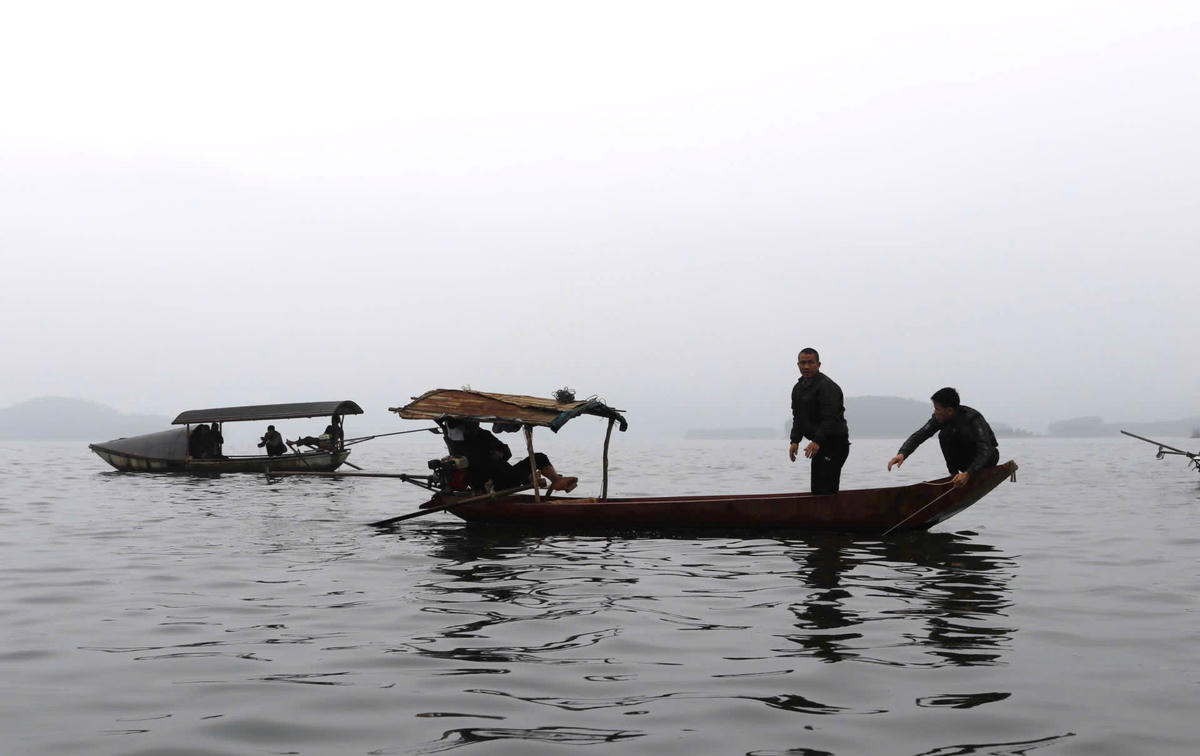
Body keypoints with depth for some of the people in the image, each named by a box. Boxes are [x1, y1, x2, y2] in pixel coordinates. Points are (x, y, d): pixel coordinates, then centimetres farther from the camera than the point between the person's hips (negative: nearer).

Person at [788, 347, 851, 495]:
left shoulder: (827, 386, -15)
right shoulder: (798, 388, 14)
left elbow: (831, 419, -24)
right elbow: (798, 418, 17)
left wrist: (817, 441, -35)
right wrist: (795, 441, 2)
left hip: (834, 443, -9)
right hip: (819, 444, 9)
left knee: (827, 489, -16)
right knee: (816, 488, 11)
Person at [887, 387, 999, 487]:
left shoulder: (973, 419, -31)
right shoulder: (941, 417, -15)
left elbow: (985, 451, -37)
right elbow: (919, 435, -20)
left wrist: (968, 474, -51)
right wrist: (902, 454, -38)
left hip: (990, 456, -4)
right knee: (944, 434, -22)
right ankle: (954, 474, -15)